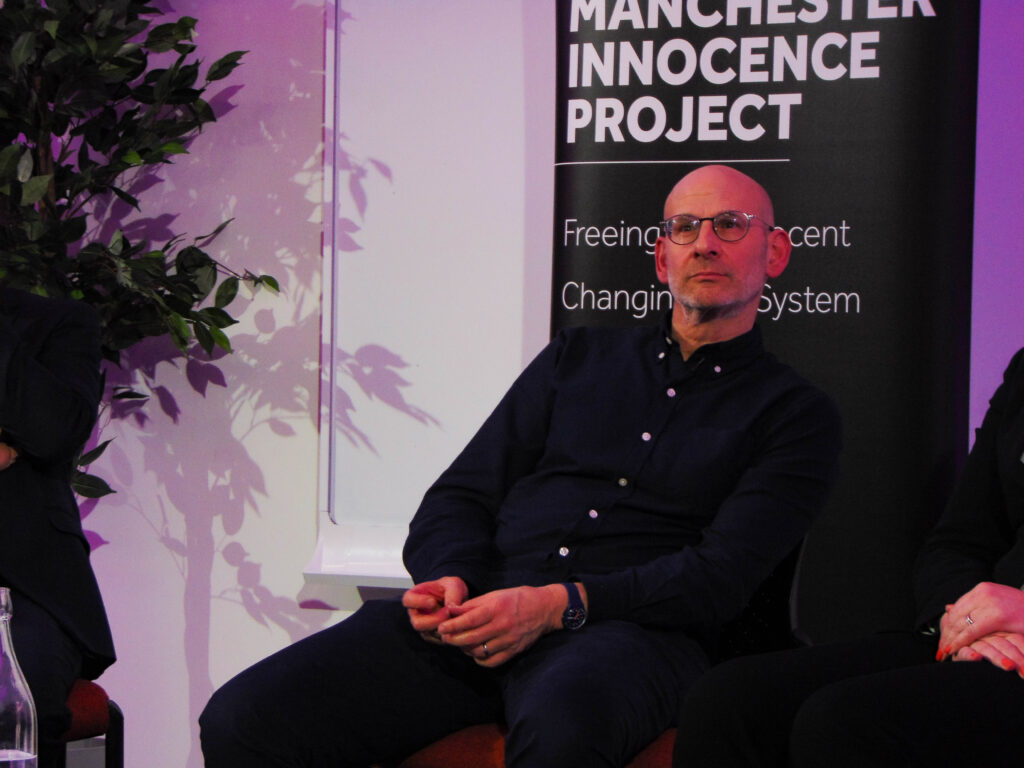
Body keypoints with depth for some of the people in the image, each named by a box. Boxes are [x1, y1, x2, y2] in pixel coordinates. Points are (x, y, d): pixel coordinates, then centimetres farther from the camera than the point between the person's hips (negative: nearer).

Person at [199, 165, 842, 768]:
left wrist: (559, 605, -16)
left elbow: (720, 577, -2)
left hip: (627, 630, -3)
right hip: (483, 604, 4)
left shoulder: (795, 414, 14)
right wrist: (449, 579, -3)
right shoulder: (576, 359, 27)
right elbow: (459, 498, 21)